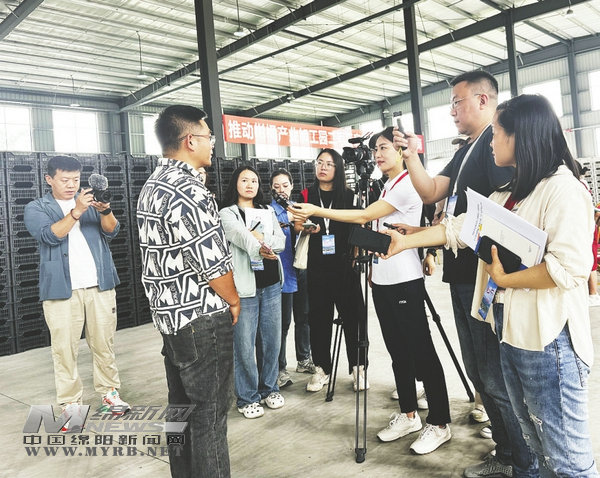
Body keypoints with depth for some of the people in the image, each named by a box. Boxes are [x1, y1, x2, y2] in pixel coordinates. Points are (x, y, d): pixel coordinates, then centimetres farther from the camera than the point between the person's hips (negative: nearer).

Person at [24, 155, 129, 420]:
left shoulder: (90, 201, 13)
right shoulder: (36, 208, 5)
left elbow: (111, 231, -1)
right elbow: (50, 235, -14)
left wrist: (105, 211, -22)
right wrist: (77, 211, -27)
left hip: (100, 285, 2)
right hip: (61, 289, -2)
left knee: (104, 343, 8)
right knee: (65, 348, -1)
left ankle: (109, 393, 20)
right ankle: (70, 403, 10)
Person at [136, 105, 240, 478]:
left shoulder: (153, 185, 11)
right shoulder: (189, 191, -20)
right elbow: (212, 262, -21)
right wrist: (234, 300, -4)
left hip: (171, 316, 10)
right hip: (203, 320, -10)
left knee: (183, 407, 20)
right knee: (209, 416, 2)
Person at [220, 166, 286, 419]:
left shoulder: (268, 212, 17)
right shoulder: (227, 213, 1)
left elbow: (281, 242, 6)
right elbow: (238, 235, -19)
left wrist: (261, 239, -13)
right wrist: (258, 248, -38)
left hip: (271, 284, 5)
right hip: (244, 285, -5)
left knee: (271, 339, 10)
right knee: (244, 344, -2)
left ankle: (269, 388, 27)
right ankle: (247, 397, 13)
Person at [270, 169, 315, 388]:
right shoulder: (269, 209, -3)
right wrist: (286, 220, -29)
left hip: (301, 269, 6)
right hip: (282, 271, -6)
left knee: (303, 316, 15)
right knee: (283, 321, -3)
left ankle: (303, 359, 31)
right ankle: (280, 368, 8)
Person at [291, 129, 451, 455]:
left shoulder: (408, 184, -10)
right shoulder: (386, 187, 18)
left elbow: (363, 216, -15)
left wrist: (317, 211, -14)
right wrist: (371, 267, 15)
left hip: (405, 281, -9)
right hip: (382, 280, 9)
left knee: (421, 351, -2)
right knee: (397, 350, 14)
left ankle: (439, 424, 8)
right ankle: (408, 414, 26)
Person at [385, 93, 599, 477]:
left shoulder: (562, 188, -12)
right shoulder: (509, 193, 17)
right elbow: (460, 227, 16)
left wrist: (504, 279, -13)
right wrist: (405, 241, 13)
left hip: (548, 341, -9)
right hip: (510, 332, 9)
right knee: (533, 438, 20)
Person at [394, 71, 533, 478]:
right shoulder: (466, 152, 20)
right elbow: (431, 192, 15)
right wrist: (410, 155, 3)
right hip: (463, 275, 10)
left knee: (496, 376, -2)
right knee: (478, 370, 17)